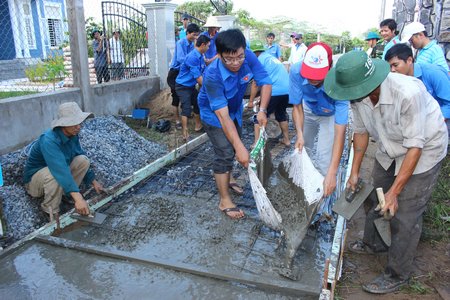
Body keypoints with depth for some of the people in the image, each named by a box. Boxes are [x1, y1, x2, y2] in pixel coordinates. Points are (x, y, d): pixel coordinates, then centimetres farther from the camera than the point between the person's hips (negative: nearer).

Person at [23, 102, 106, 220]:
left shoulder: (73, 135, -12)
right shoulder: (49, 141, -35)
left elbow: (82, 161, 3)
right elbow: (60, 170, -47)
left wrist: (93, 181, 1)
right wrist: (78, 198, -55)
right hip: (35, 176, -6)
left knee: (83, 160, -14)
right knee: (55, 174, -38)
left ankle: (66, 193, -1)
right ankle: (51, 211, -15)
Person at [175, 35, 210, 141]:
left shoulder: (201, 57, 2)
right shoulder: (192, 57, -26)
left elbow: (205, 72, 6)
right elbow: (198, 78, -25)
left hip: (191, 86, 9)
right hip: (183, 86, -9)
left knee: (198, 103, 17)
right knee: (186, 108, -13)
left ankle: (198, 126, 33)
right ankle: (185, 133, -9)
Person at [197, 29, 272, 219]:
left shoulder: (248, 57, -27)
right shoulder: (213, 75, -39)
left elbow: (266, 83, -18)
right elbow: (222, 116, -41)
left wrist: (262, 110, -32)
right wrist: (240, 147, -44)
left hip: (235, 110, 6)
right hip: (214, 114, -6)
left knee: (234, 145, 20)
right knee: (225, 153, -11)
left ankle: (227, 178, 47)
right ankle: (224, 201, 5)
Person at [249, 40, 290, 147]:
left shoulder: (260, 60, 2)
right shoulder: (272, 58, 26)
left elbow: (255, 84, -1)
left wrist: (251, 101, 9)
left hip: (274, 92, -8)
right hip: (287, 90, 8)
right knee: (281, 115, 27)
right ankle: (286, 139, 34)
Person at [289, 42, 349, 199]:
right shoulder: (296, 71, -34)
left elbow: (340, 131, -42)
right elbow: (297, 106, -19)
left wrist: (332, 173, -47)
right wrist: (299, 134, -36)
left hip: (330, 114, -3)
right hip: (308, 110, 3)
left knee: (324, 157, -13)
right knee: (304, 149, 7)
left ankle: (324, 197, 9)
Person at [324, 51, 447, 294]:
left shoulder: (408, 93, -38)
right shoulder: (359, 95, -19)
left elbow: (415, 146, -30)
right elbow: (361, 132, -2)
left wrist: (395, 191, -26)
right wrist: (355, 171, 2)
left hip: (424, 150, -6)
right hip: (390, 148, 6)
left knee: (405, 216, -3)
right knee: (377, 197, 17)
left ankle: (397, 276, 17)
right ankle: (374, 243, 44)